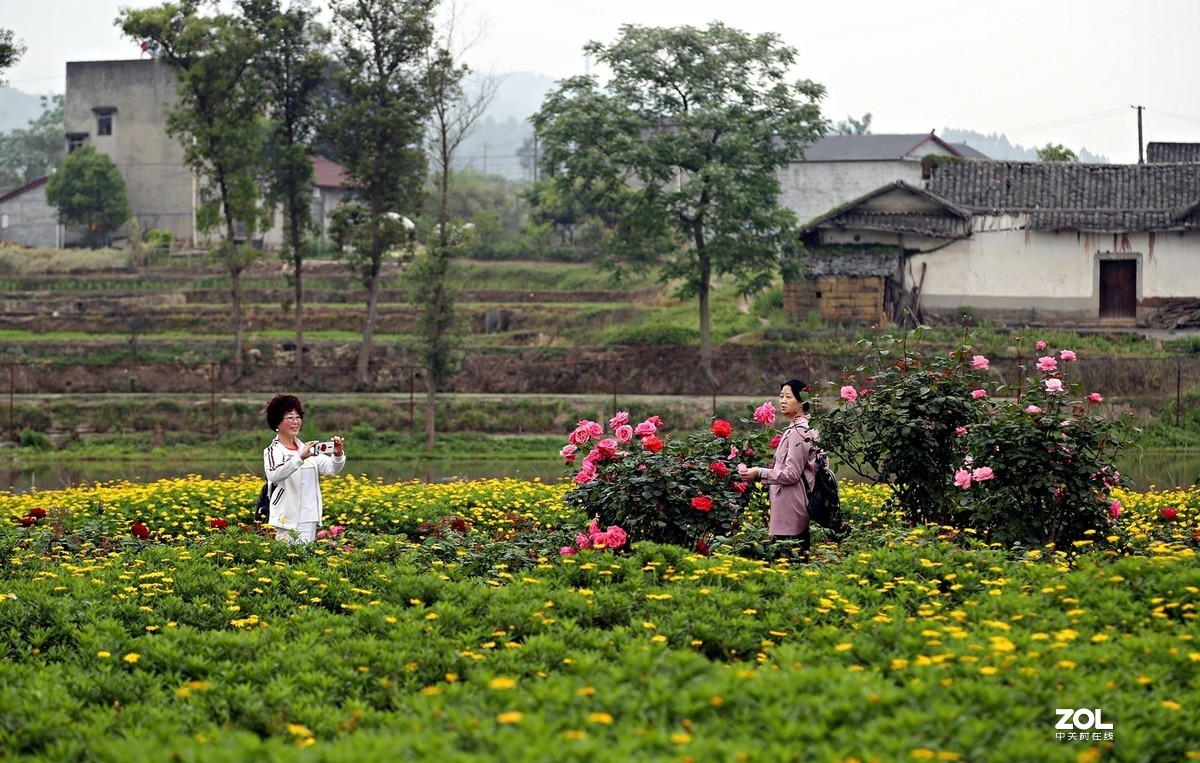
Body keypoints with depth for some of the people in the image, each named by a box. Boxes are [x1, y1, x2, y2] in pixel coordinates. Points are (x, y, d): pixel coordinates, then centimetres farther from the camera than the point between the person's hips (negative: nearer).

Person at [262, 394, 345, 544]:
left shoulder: (307, 449, 14)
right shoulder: (272, 451, -2)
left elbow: (331, 468, 2)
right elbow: (274, 475, -23)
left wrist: (338, 455, -20)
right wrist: (300, 458, -35)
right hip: (284, 520, -4)